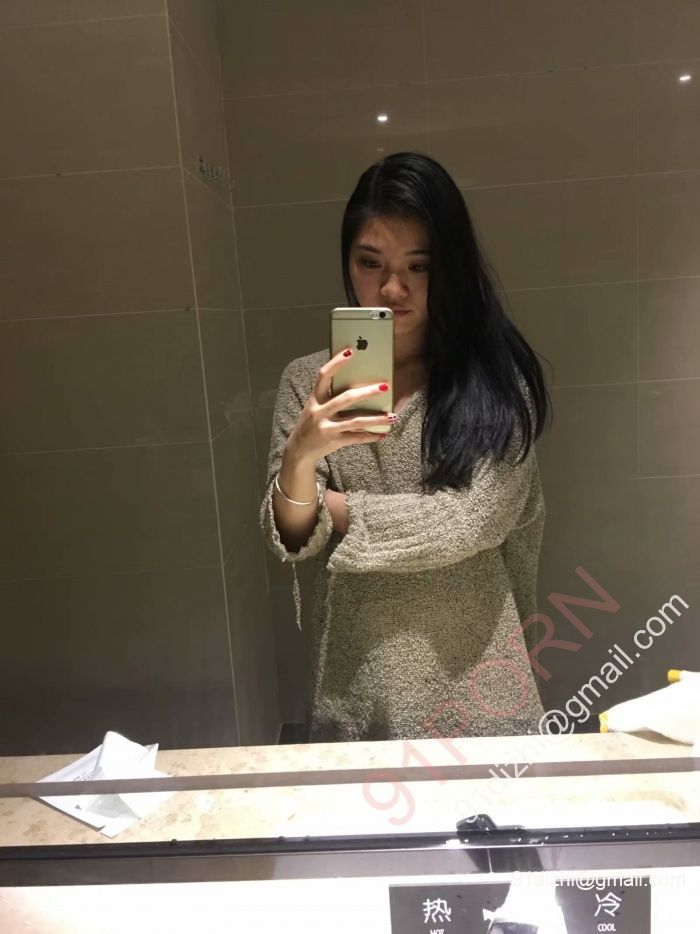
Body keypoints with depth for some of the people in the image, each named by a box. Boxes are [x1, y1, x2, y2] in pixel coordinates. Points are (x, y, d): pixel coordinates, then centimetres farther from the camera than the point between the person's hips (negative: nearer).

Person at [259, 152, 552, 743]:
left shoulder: (498, 378, -7)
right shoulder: (310, 381, -1)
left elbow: (473, 519, -17)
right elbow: (290, 540, -8)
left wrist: (340, 510, -10)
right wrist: (300, 455, -28)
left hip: (476, 686, -1)